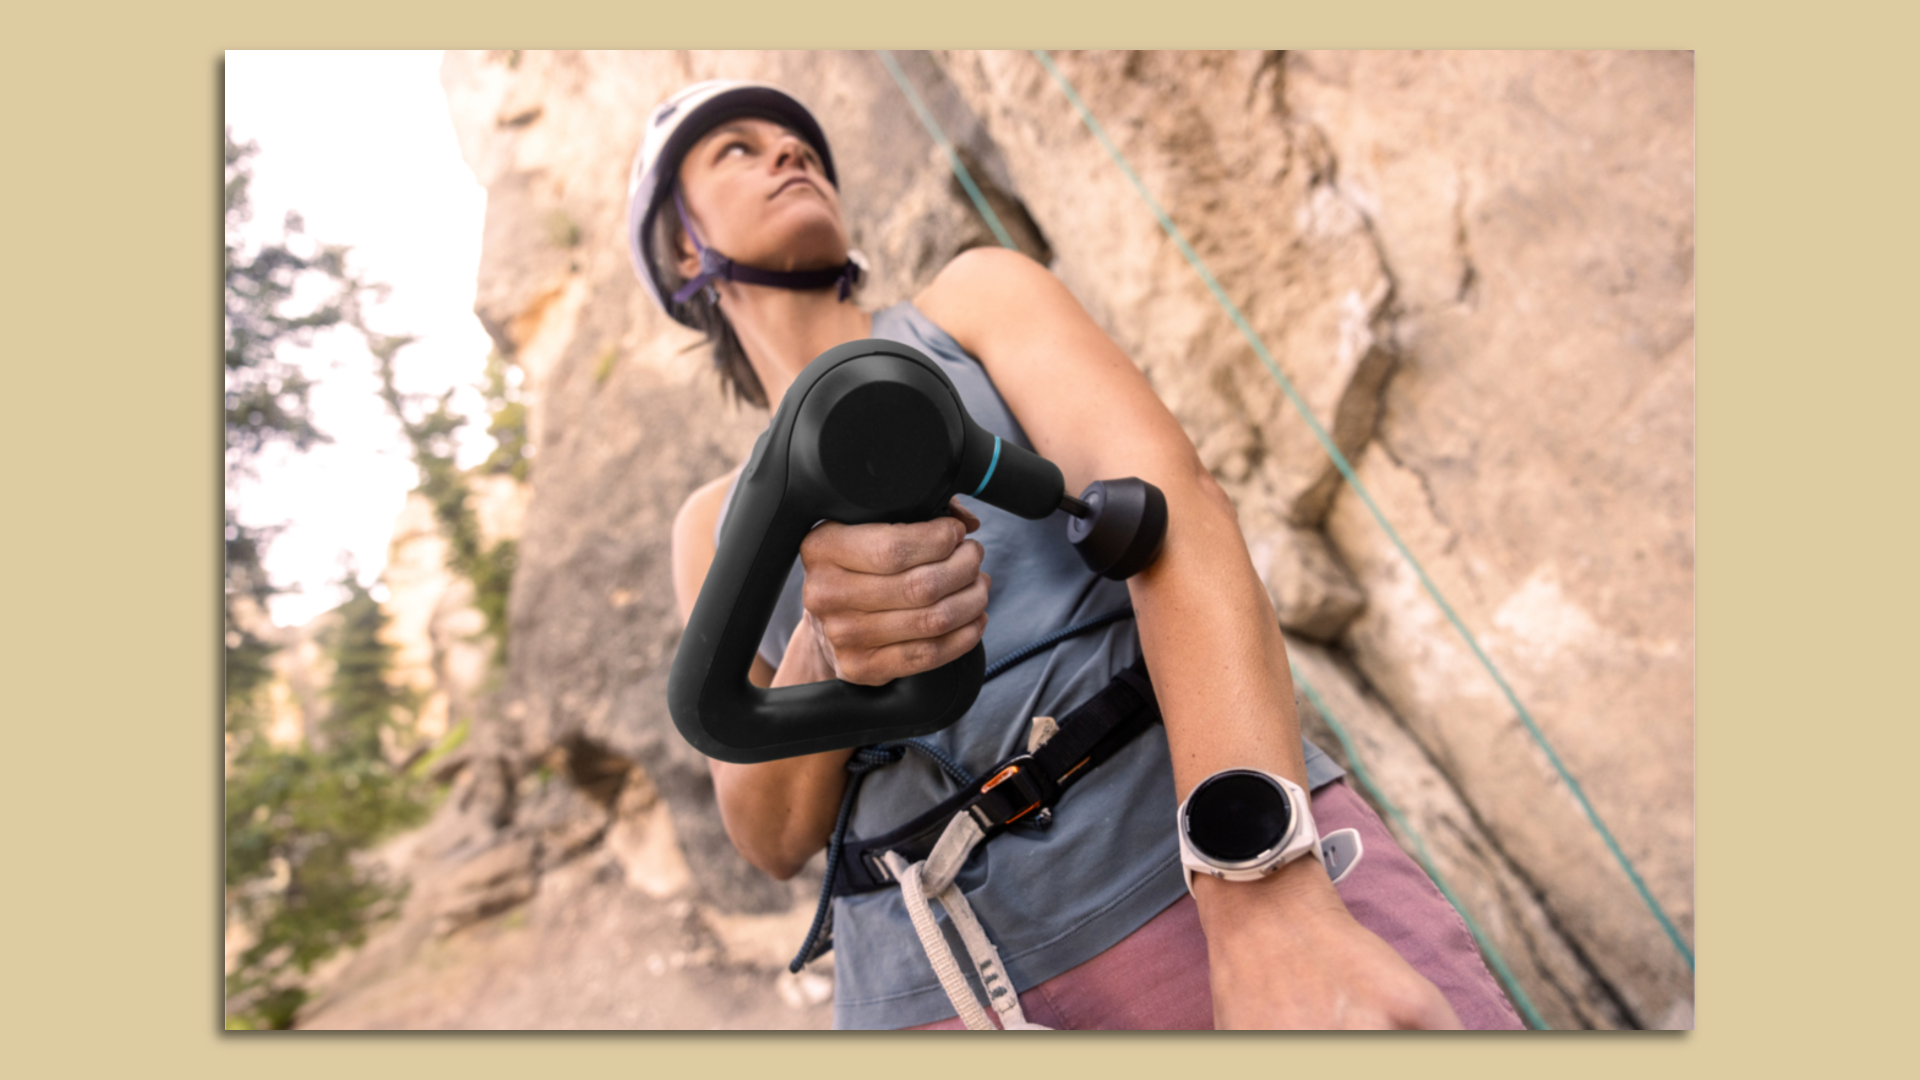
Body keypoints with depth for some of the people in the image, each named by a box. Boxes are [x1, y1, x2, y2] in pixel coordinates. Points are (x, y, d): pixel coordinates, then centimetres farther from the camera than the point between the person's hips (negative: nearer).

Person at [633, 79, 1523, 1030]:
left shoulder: (978, 297, 13)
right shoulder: (719, 526, 21)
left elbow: (1173, 510, -6)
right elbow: (773, 834, 9)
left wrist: (1273, 915, -22)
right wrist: (827, 656, -15)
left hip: (1217, 858, -2)